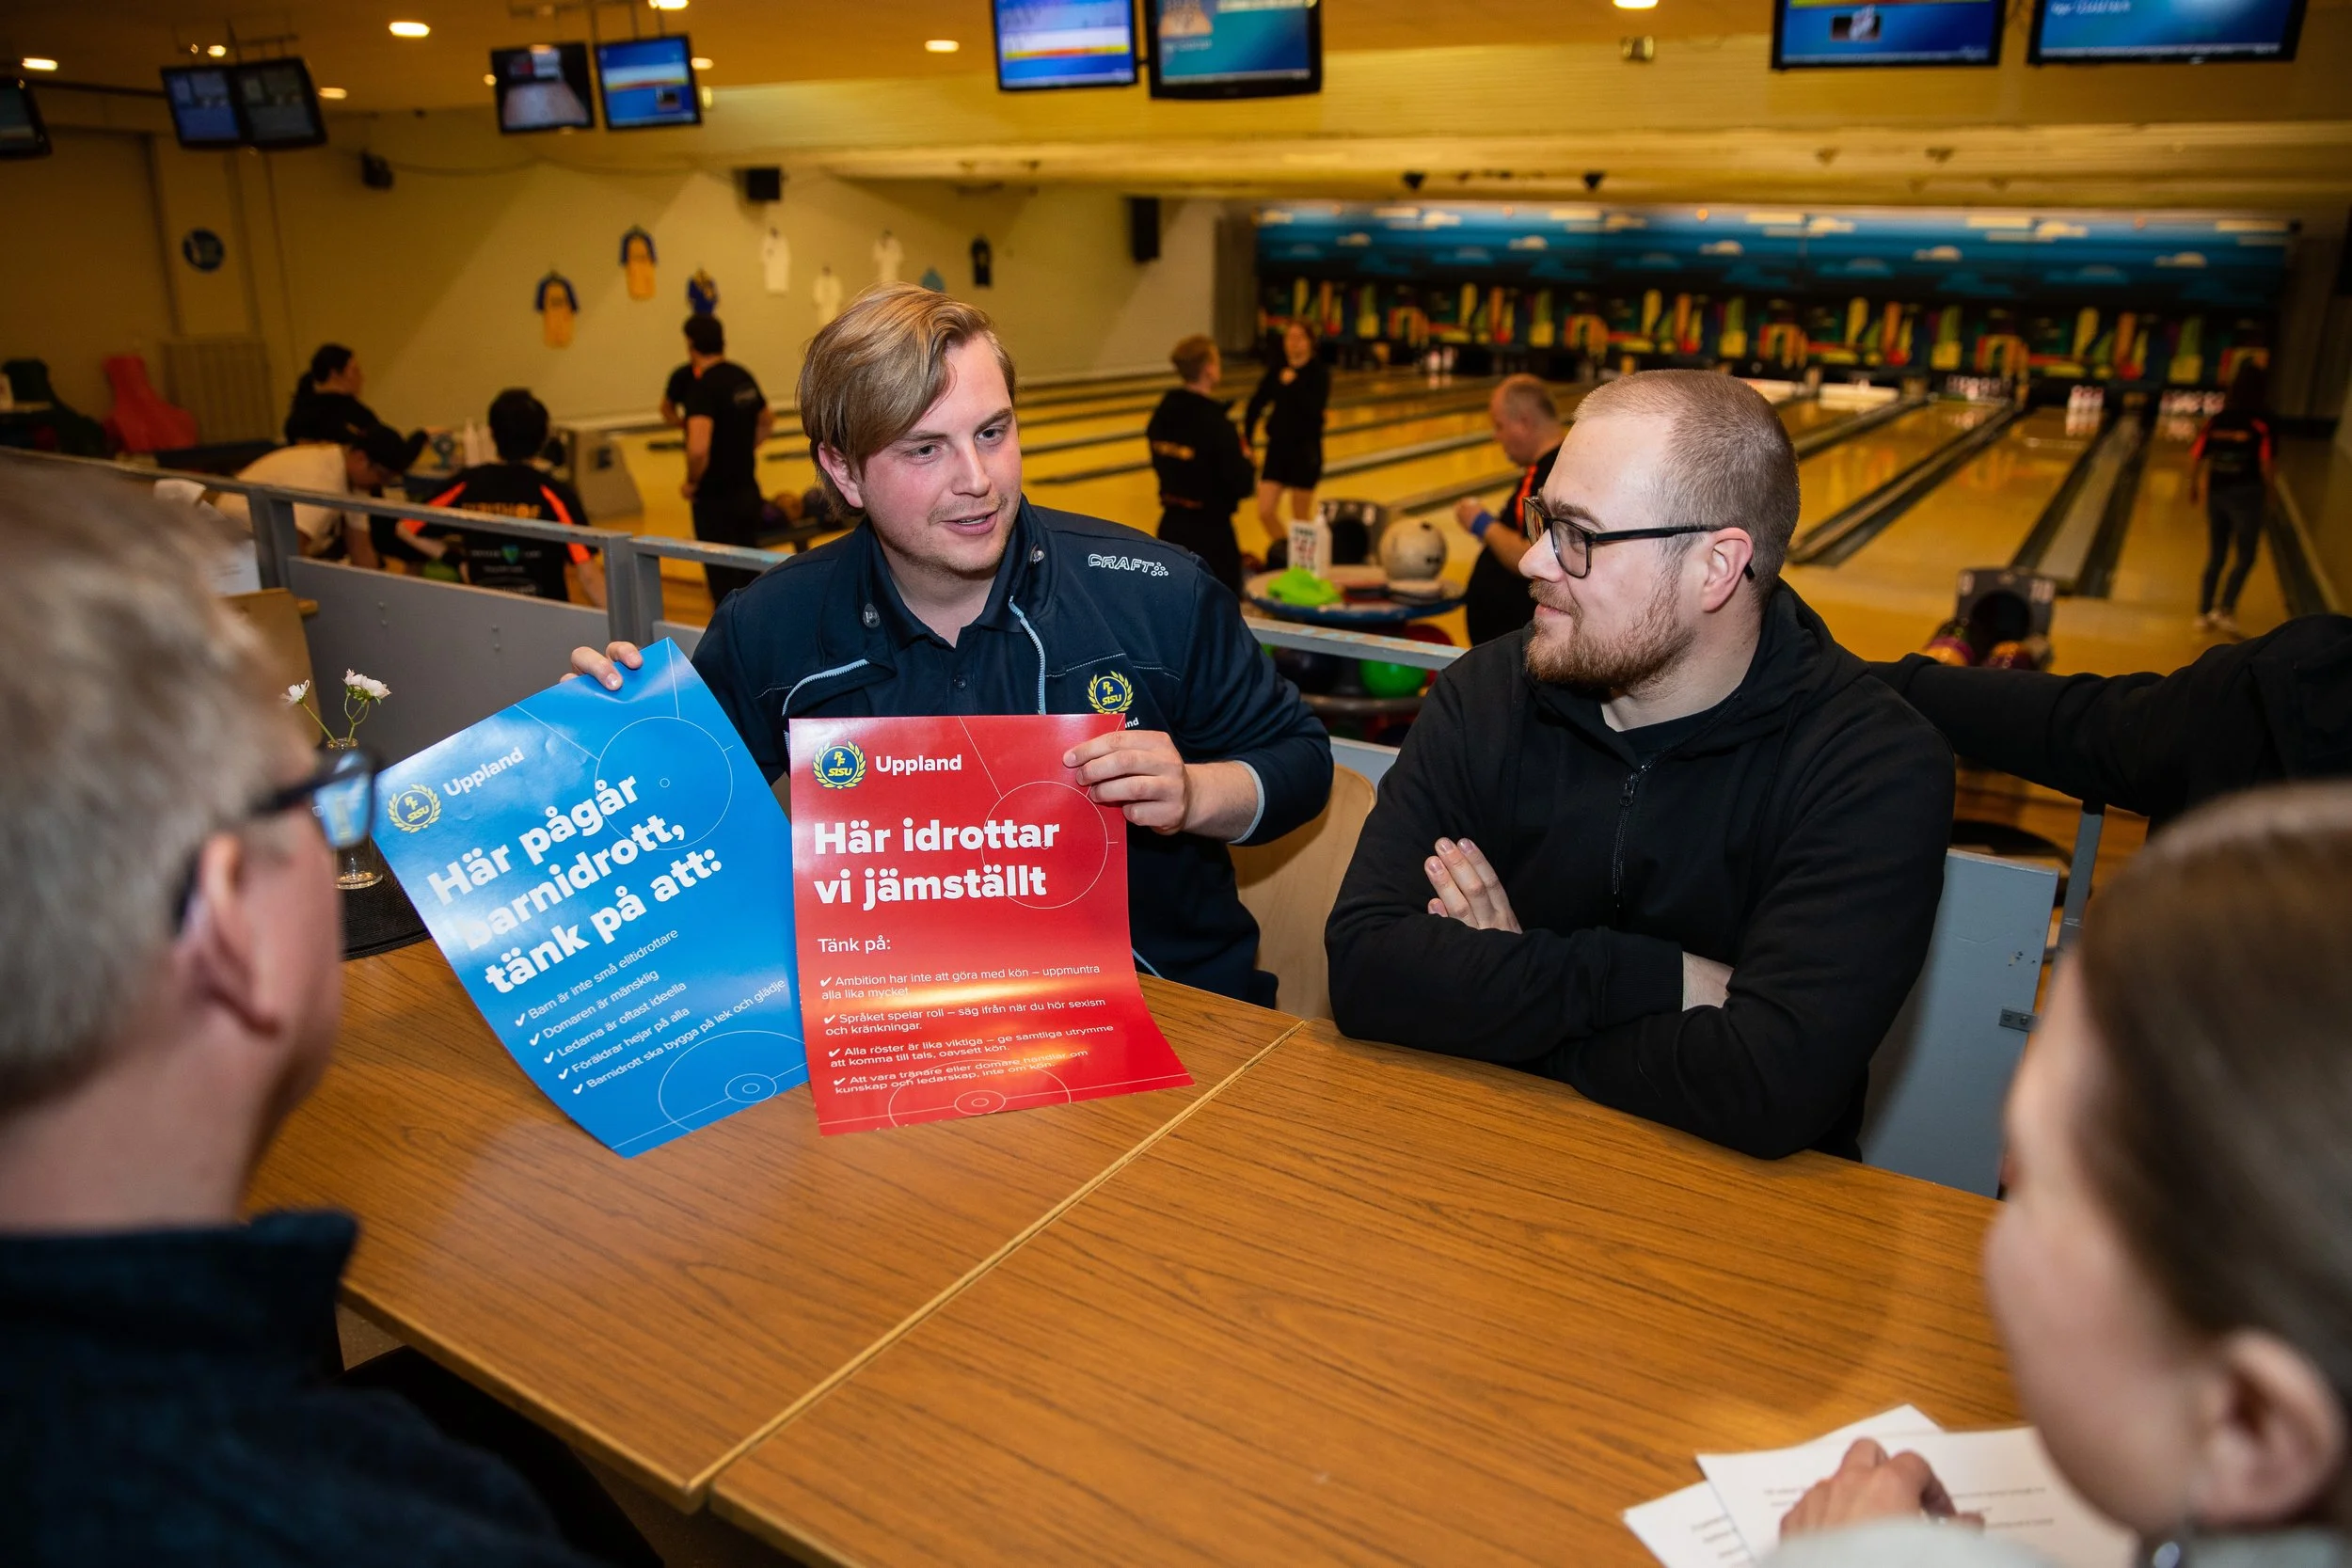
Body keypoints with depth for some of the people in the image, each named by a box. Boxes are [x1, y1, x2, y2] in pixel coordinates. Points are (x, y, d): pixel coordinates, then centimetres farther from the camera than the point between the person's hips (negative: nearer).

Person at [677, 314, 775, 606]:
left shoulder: (704, 387, -20)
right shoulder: (742, 377, 4)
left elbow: (698, 449, -32)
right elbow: (767, 420, 23)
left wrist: (692, 483, -15)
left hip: (716, 500, -7)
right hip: (748, 492, 7)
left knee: (724, 581, 2)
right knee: (748, 573, 18)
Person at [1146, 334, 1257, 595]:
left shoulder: (1163, 414, 1)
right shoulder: (1216, 425, -20)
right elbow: (1241, 485, -17)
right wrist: (1245, 459, 1)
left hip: (1171, 526, 7)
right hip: (1210, 532, -7)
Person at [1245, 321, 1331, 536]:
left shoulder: (1319, 372, -6)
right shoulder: (1275, 371, 4)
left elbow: (1314, 408, -20)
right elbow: (1255, 406, 8)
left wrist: (1293, 384, -25)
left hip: (1305, 450, -3)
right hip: (1277, 447, 4)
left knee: (1301, 518, 5)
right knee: (1265, 513, -1)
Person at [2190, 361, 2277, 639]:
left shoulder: (2214, 422, -1)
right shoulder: (2259, 426, -13)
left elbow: (2196, 457, -1)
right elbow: (2265, 466, -13)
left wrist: (2194, 488, 13)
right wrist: (2269, 490, 4)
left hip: (2216, 493, 4)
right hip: (2245, 494, -4)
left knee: (2215, 556, 14)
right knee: (2246, 557, 7)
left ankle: (2204, 613, 15)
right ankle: (2225, 608, -4)